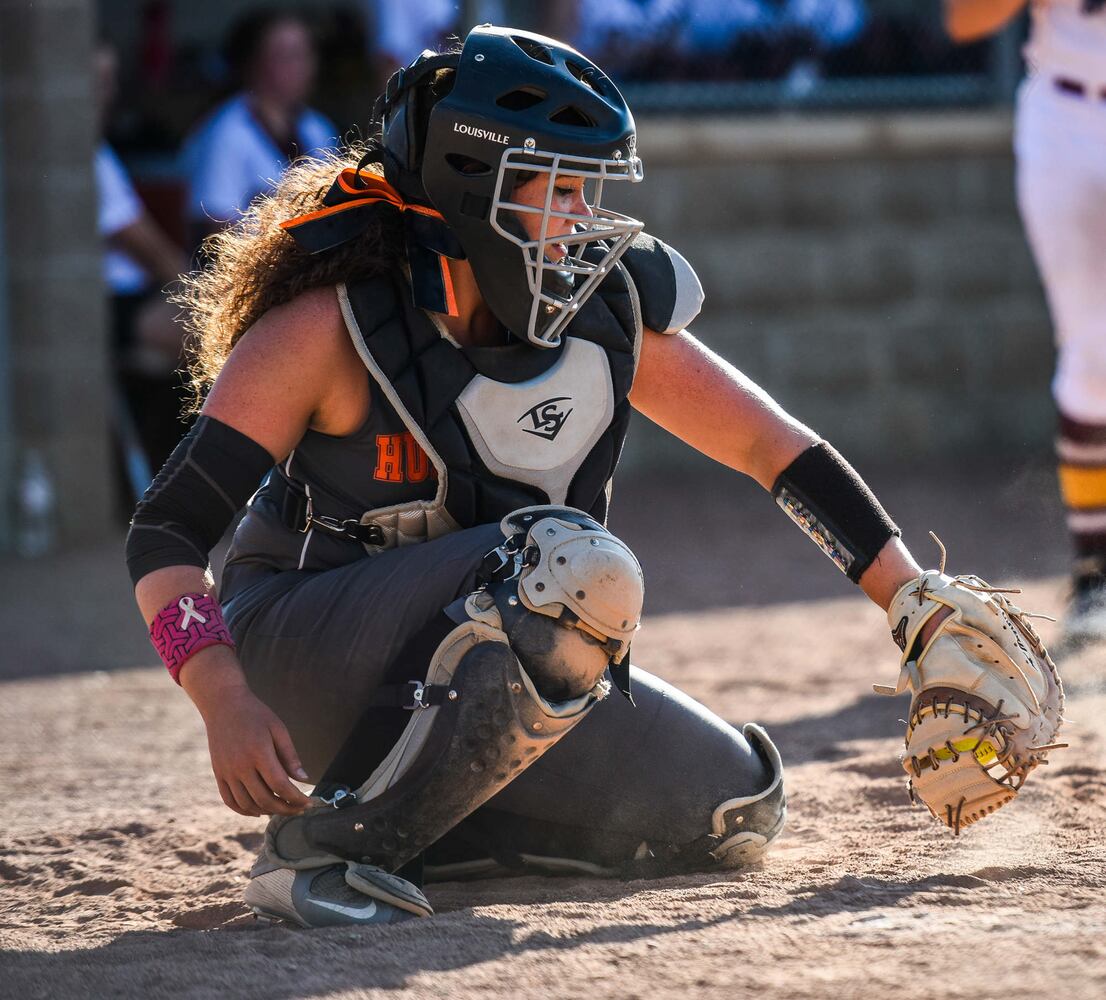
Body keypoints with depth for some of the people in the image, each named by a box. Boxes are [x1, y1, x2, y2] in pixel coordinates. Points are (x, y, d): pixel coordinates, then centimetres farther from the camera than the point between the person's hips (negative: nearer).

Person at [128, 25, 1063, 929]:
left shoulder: (606, 317, -4)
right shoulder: (328, 324, -18)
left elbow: (773, 448, 7)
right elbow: (168, 533, -20)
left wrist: (922, 607, 4)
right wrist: (226, 706, -36)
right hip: (303, 649, -7)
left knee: (738, 812, 3)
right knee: (571, 564, -32)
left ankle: (424, 819, 8)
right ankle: (328, 847, -28)